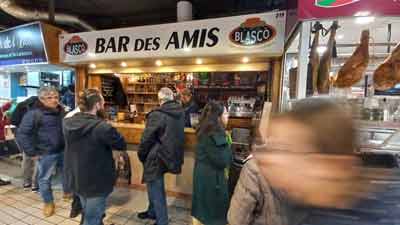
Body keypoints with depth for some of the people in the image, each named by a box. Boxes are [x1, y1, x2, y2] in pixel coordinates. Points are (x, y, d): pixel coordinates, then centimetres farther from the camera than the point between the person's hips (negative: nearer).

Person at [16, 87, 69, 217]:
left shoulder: (62, 112, 4)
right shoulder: (34, 114, -13)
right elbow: (22, 134, -13)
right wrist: (32, 153, -13)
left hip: (63, 151, 5)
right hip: (46, 154, -5)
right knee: (45, 179, 10)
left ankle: (67, 192, 43)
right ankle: (48, 203, 30)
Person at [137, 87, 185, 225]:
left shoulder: (157, 115, -22)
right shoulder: (181, 112, -2)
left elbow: (146, 139, -14)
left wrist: (141, 156, 2)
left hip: (157, 158, -7)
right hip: (172, 155, 8)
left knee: (155, 190, 12)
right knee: (156, 187, 27)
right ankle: (152, 211, 47)